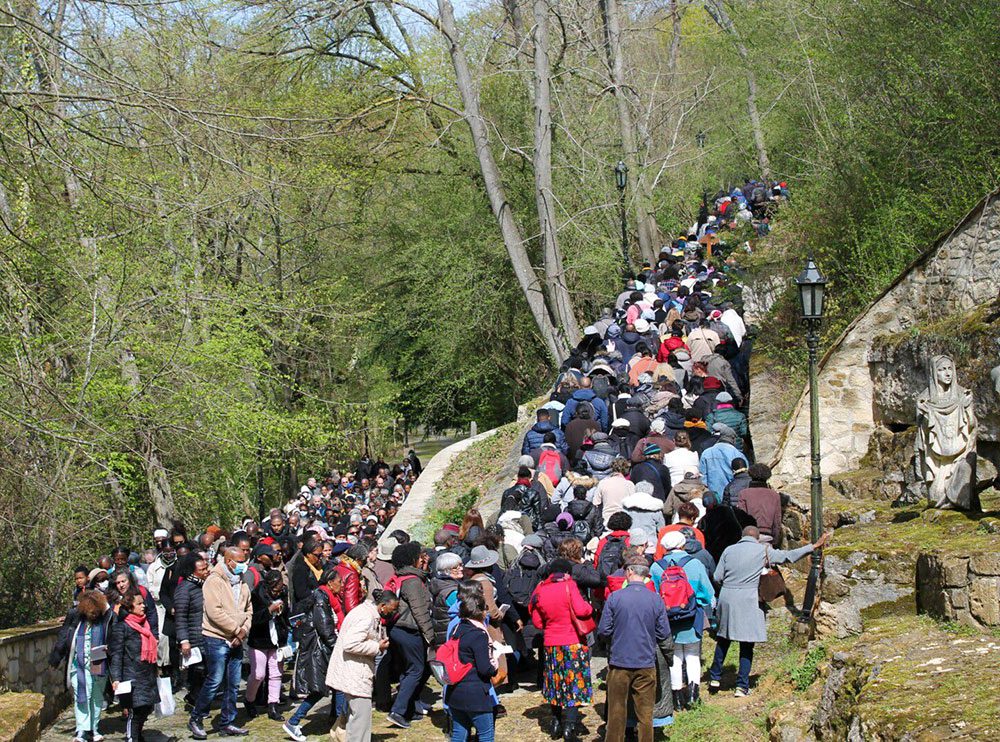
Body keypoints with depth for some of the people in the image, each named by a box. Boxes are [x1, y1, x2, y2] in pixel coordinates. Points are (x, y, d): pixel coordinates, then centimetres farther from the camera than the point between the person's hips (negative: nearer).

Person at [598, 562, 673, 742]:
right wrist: (668, 653, 20)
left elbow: (604, 630, -5)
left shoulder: (614, 597, -9)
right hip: (646, 664, 1)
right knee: (645, 713, 9)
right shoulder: (656, 599, -5)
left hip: (619, 662, -1)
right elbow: (664, 634, 0)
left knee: (617, 711, 9)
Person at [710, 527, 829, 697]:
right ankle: (742, 686, 3)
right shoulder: (763, 551, -1)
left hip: (726, 598, 4)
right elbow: (788, 556, 5)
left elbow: (717, 578, 5)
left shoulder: (729, 550, 7)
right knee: (747, 644, 3)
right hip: (747, 600, -4)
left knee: (723, 640, 18)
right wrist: (814, 546, 13)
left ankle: (715, 678, 23)